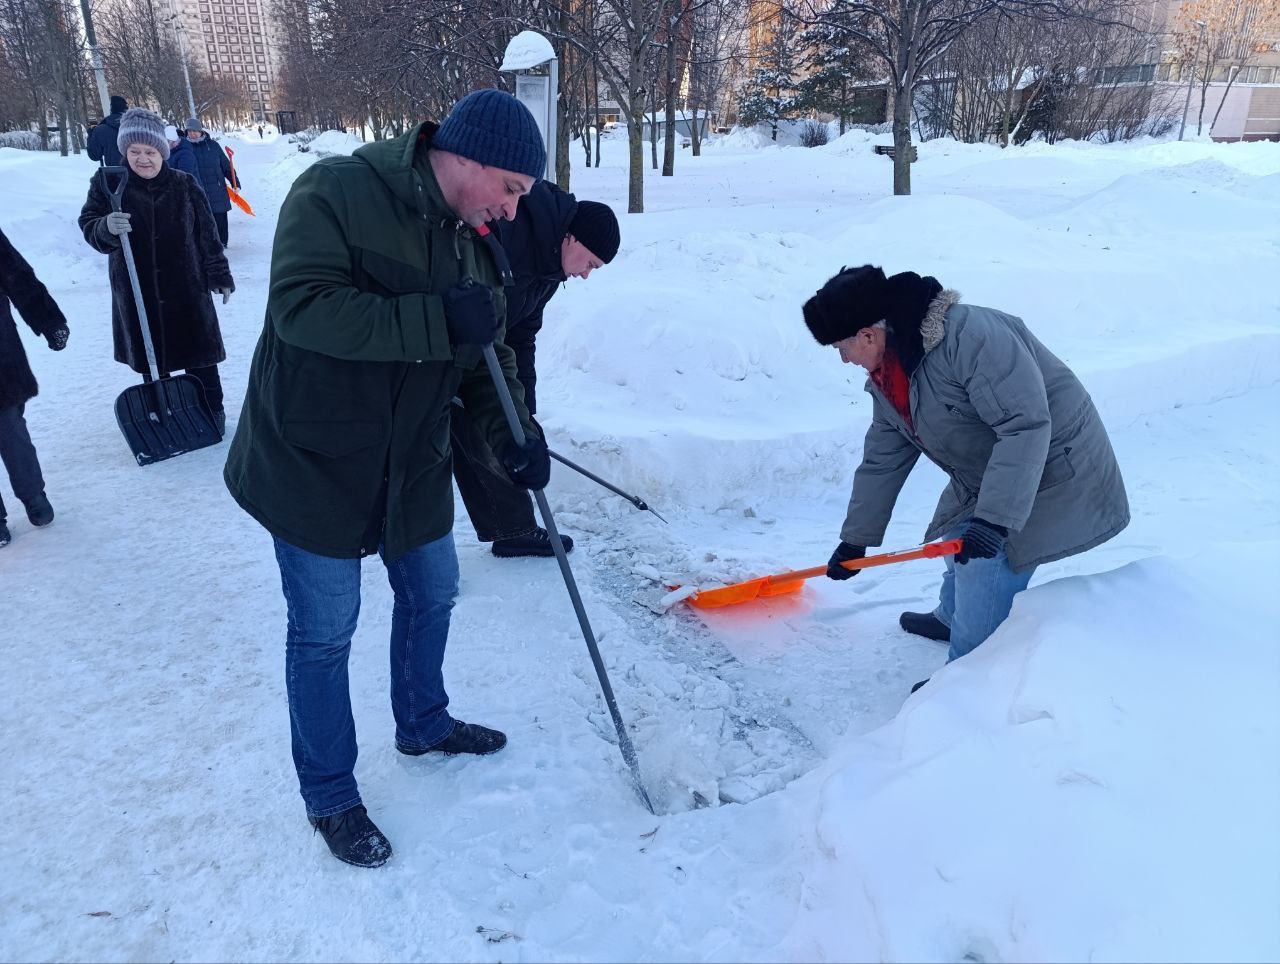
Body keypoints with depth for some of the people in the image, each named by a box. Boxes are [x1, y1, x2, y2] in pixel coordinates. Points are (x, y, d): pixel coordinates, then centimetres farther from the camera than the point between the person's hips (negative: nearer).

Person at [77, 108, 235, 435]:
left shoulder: (184, 185, -1)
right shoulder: (107, 184, -1)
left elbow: (207, 234, 3)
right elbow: (88, 227, -3)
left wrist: (219, 275, 3)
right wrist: (107, 227, -27)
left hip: (186, 288, -1)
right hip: (136, 293, 1)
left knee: (198, 353, 6)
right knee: (149, 357, 11)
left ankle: (212, 409, 21)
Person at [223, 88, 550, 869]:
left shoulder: (475, 243, 4)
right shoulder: (335, 193, -19)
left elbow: (486, 353, 7)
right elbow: (302, 306, -30)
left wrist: (514, 432, -8)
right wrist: (438, 319, -33)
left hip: (414, 463, 7)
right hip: (314, 463, -7)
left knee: (432, 595, 19)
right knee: (324, 634, 5)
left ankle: (424, 724, 46)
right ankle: (330, 797, 25)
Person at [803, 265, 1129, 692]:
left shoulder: (972, 335, -33)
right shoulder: (888, 377, -3)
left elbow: (1027, 426, -35)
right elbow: (881, 462, 6)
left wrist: (995, 517, -38)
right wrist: (855, 540, 11)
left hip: (1053, 469, -9)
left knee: (984, 567, -11)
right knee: (958, 541, 22)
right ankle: (954, 618, 49)